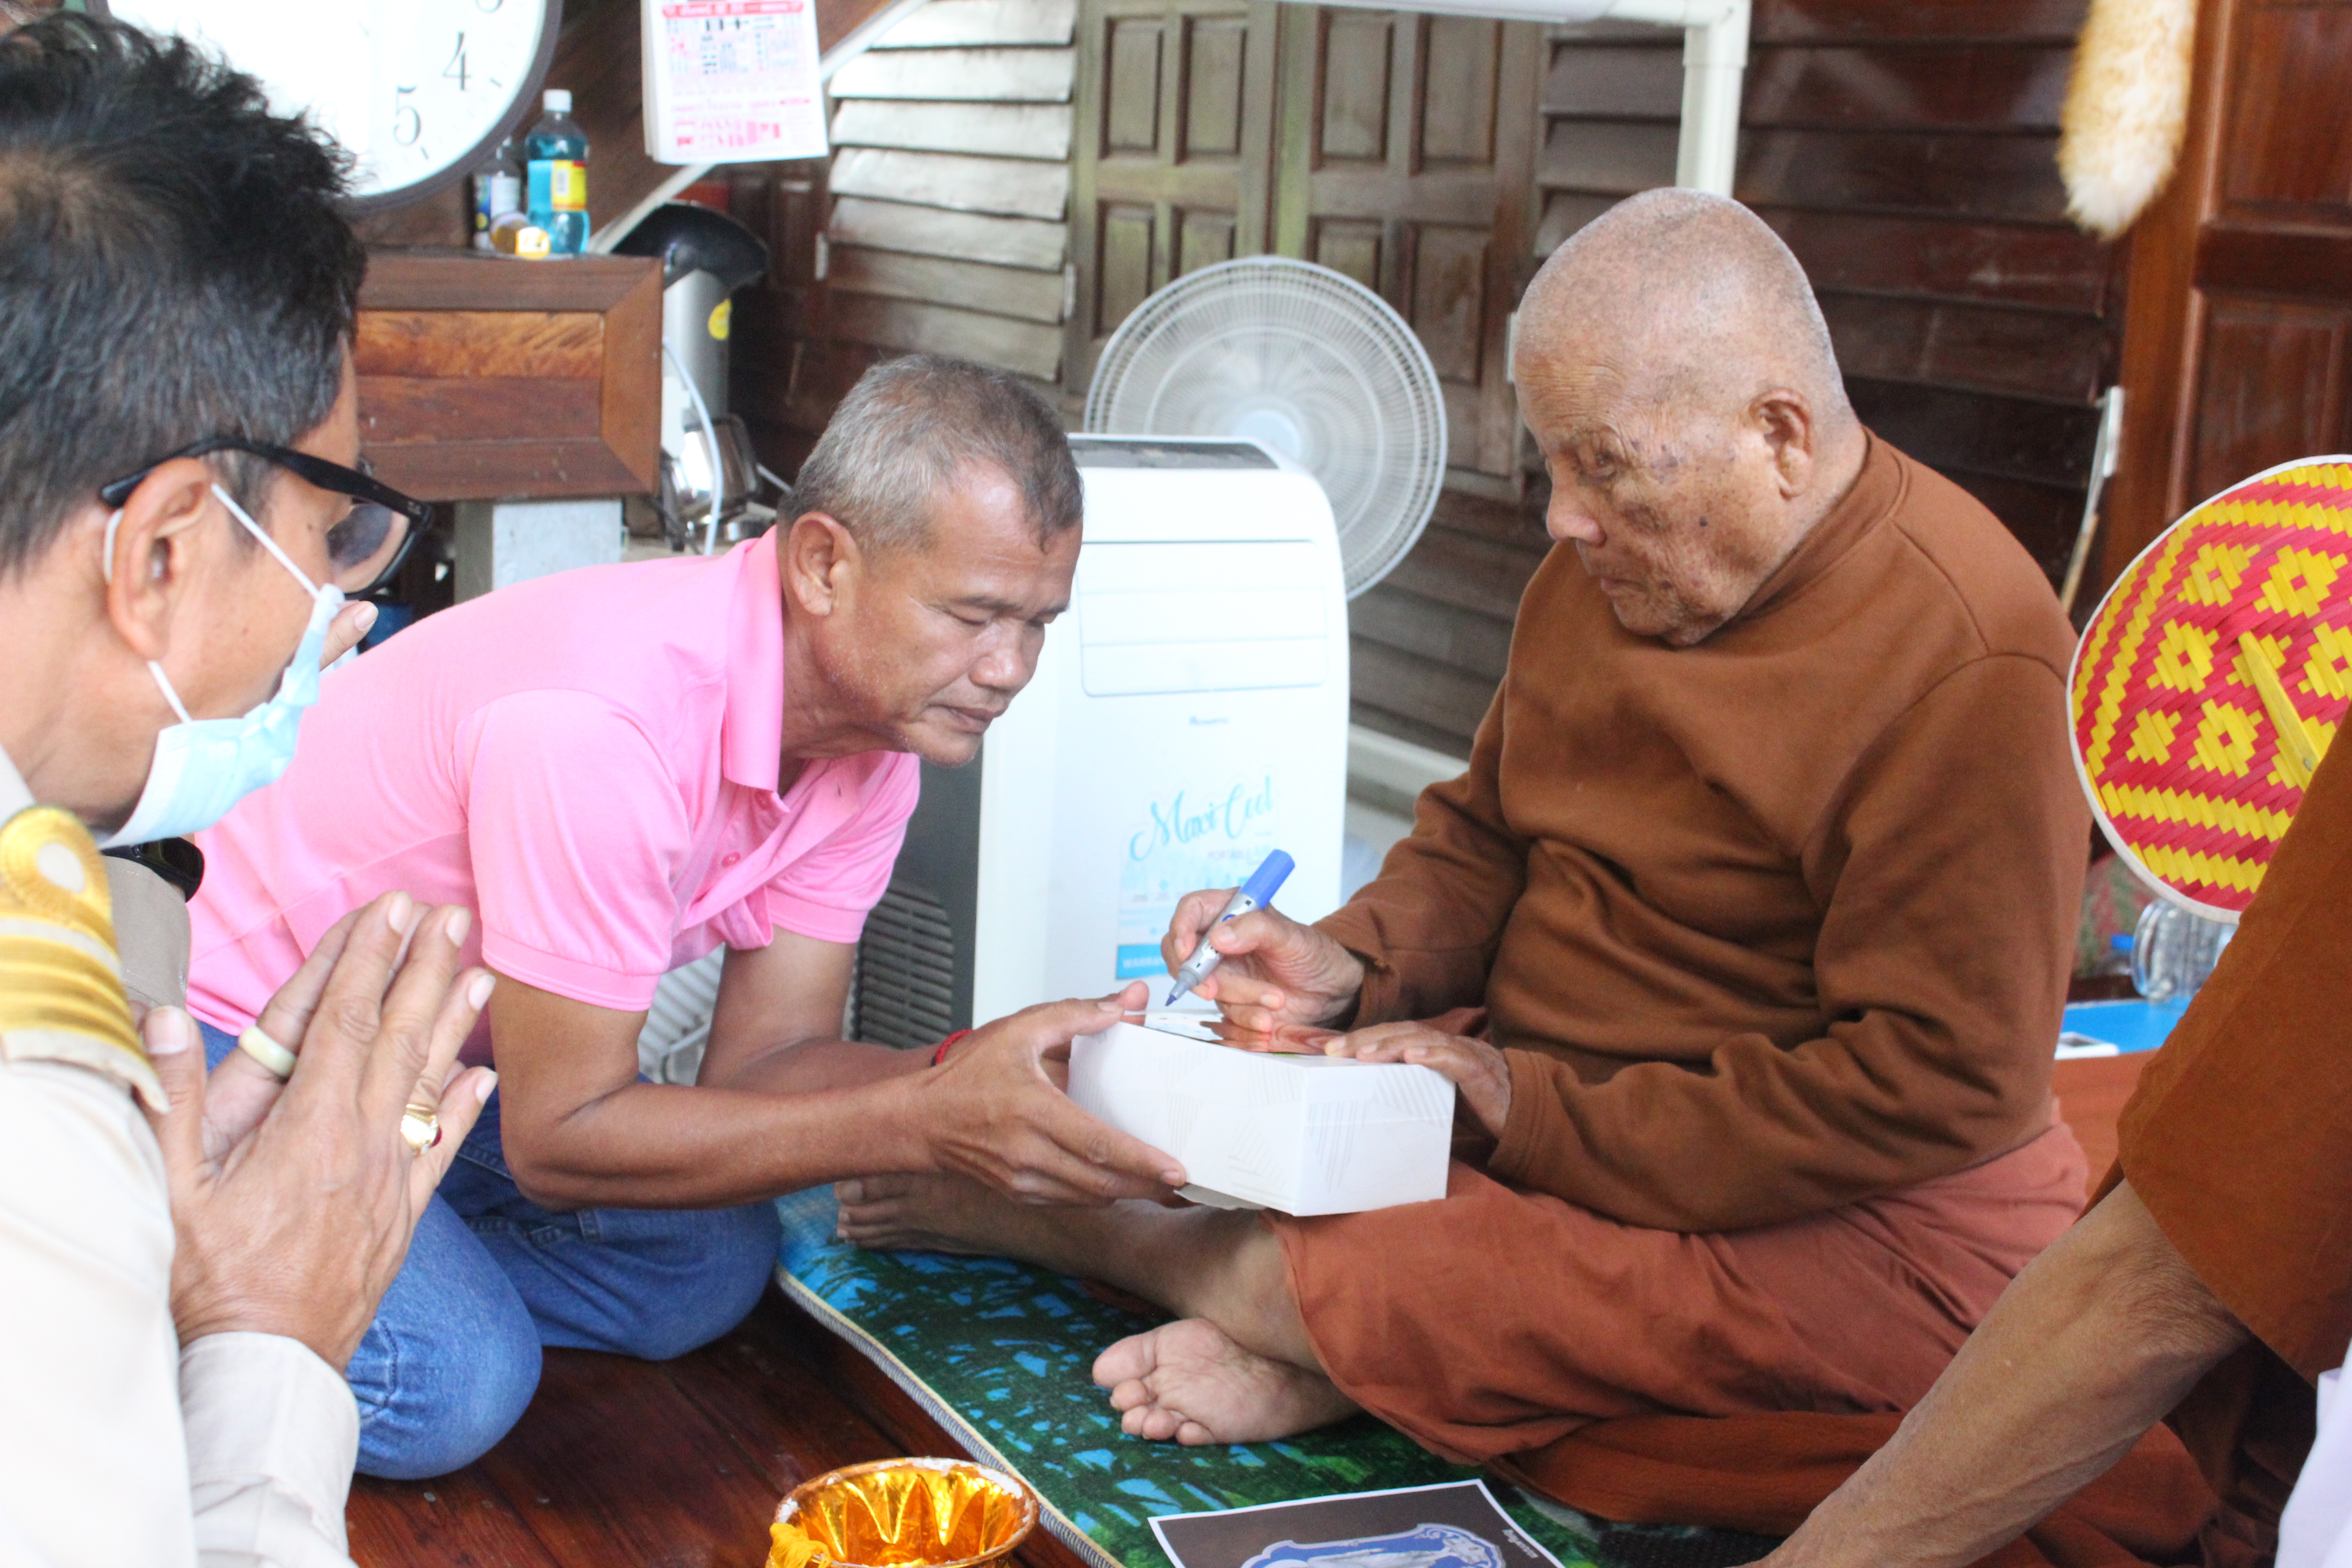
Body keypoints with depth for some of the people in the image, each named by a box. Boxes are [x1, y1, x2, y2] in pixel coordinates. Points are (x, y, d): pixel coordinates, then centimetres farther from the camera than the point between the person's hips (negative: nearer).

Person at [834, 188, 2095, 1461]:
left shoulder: (1968, 672, -22)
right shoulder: (1609, 570, 5)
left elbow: (1936, 1090, -24)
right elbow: (1484, 837, 17)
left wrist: (1532, 1112, -22)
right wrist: (1351, 965, -5)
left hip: (1862, 1231, -8)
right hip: (1541, 1094, 8)